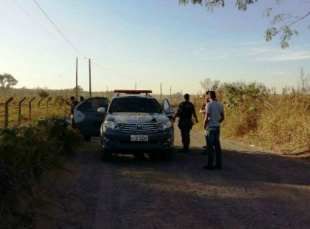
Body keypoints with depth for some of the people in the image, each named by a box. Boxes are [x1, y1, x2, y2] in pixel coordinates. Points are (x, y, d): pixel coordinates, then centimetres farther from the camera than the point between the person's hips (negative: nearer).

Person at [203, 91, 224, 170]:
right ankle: (218, 164, 16)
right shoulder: (220, 105, 6)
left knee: (210, 146, -2)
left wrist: (204, 125, -1)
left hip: (210, 127, -6)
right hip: (217, 127, 6)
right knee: (217, 145, 12)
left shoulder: (209, 105, -13)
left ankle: (210, 165, 1)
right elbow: (222, 117, 10)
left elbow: (206, 117, -15)